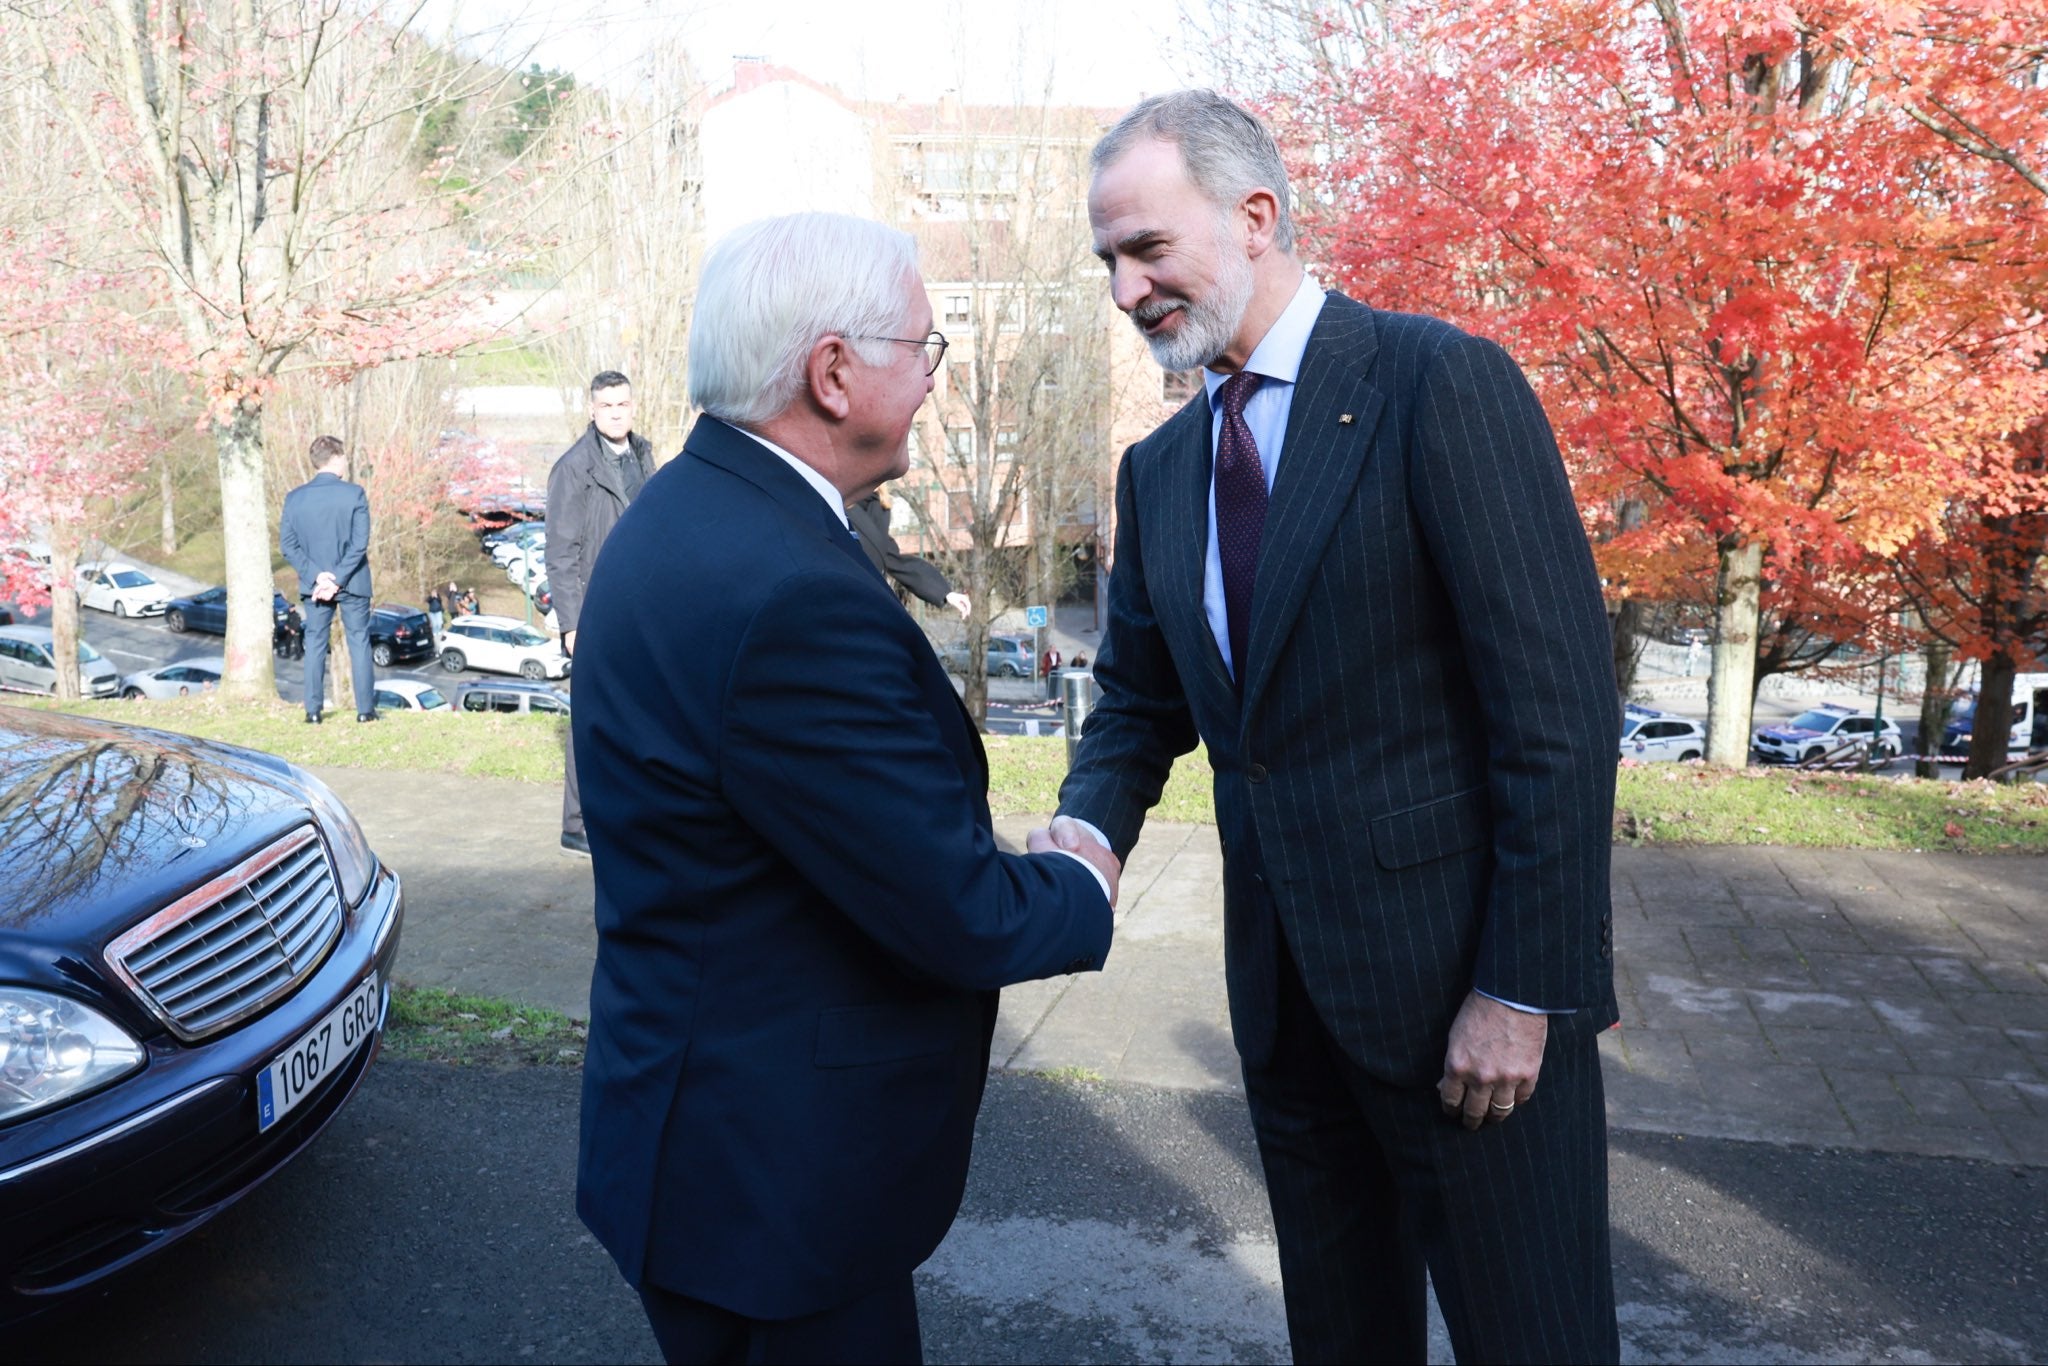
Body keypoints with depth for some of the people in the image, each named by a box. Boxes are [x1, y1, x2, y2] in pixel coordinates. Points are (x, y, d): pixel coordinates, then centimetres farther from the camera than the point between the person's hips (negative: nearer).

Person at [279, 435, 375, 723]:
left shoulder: (295, 497, 0)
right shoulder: (354, 493, -10)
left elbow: (287, 545, -4)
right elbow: (360, 543, -15)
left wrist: (316, 576, -8)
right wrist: (339, 579, -13)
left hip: (315, 583, 2)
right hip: (352, 582, -2)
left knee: (314, 644, 11)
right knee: (359, 642, 7)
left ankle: (314, 710, 9)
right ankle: (365, 708, 6)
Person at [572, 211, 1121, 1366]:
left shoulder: (687, 512, 3)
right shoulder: (793, 593, -30)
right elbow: (959, 916, -24)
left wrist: (1010, 865, 3)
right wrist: (1082, 888, -4)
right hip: (771, 1171, -9)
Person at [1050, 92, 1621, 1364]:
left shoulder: (1442, 382, -12)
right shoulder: (1159, 467, 9)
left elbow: (1561, 701, -16)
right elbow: (1140, 698, 15)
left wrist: (1524, 987, -17)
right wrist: (1091, 829, -7)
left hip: (1469, 975, -6)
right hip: (1287, 982, 6)